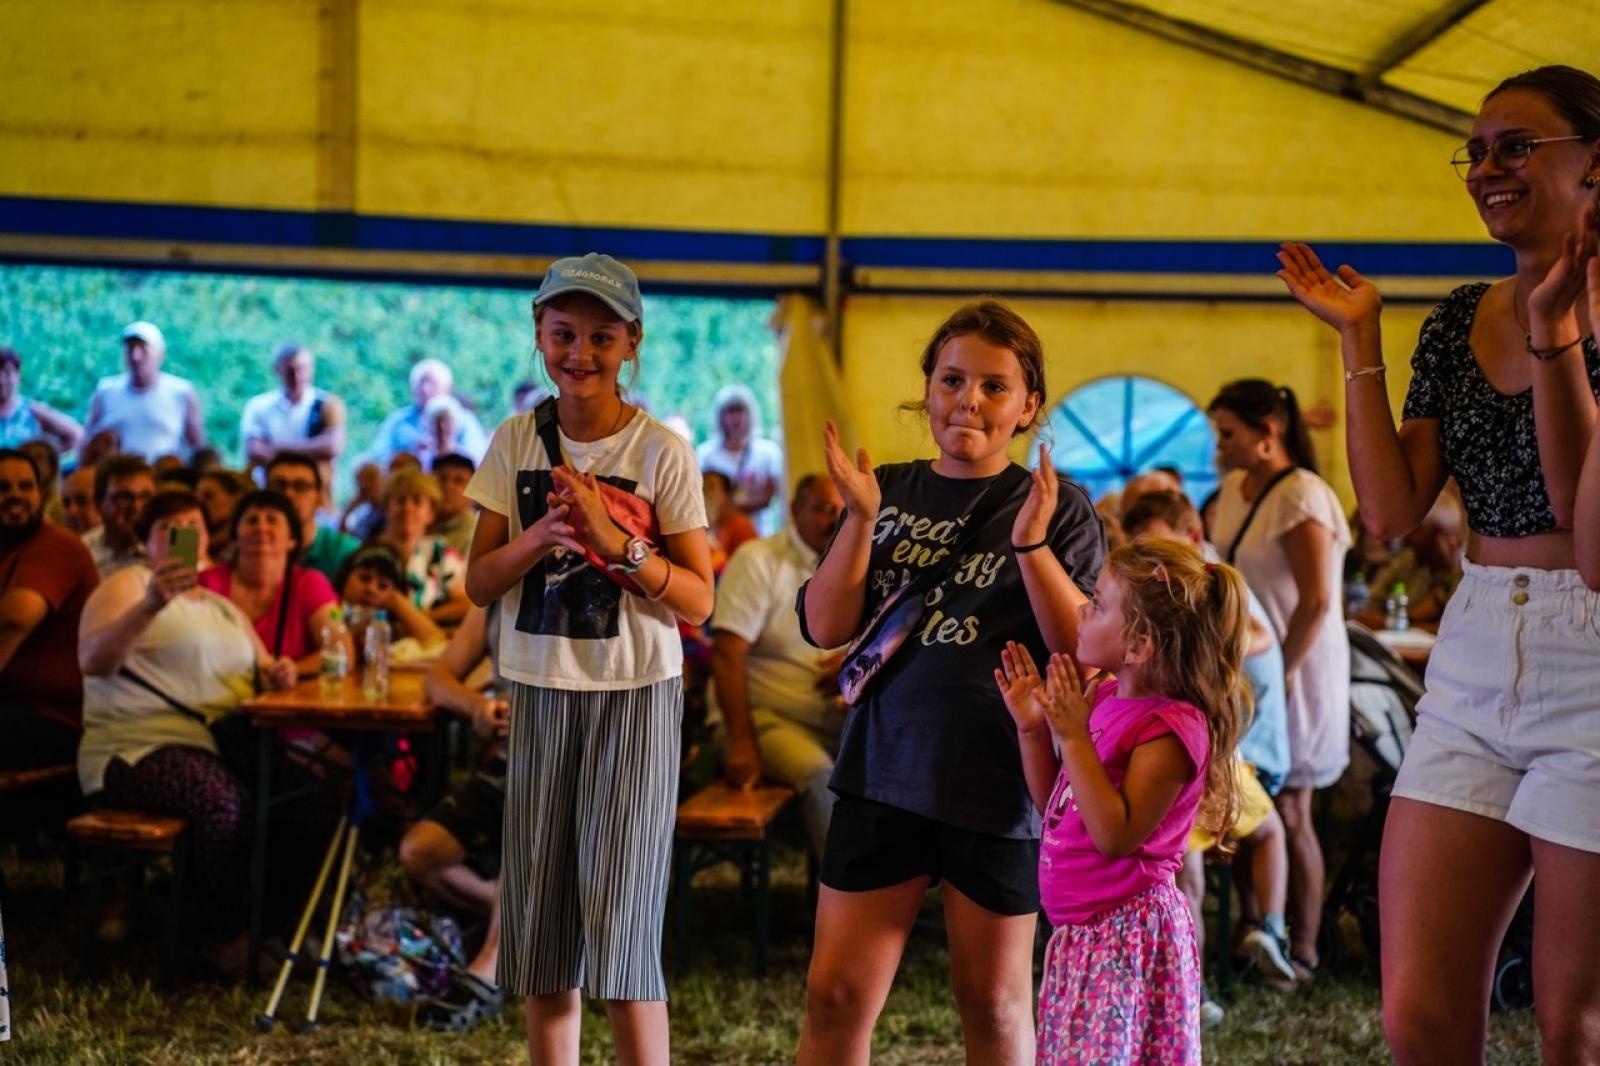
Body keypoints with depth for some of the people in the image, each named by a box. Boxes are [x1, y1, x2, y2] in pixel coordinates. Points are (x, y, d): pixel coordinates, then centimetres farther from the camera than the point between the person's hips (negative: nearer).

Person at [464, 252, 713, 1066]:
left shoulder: (661, 451, -7)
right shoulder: (516, 441, 3)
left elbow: (697, 603, -7)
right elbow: (479, 584, 2)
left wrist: (615, 542, -21)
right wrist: (541, 535, -17)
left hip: (636, 696, -4)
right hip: (540, 693, 4)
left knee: (620, 914, -6)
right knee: (538, 908, 7)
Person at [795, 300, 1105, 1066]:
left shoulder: (1058, 508, -2)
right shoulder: (888, 491, 5)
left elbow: (1085, 649, -10)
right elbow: (825, 628, -1)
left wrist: (1030, 543, -22)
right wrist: (861, 518, -14)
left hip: (998, 782, -2)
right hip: (883, 772, 3)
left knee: (994, 1003, 10)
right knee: (836, 997, 3)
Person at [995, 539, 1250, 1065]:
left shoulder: (1171, 729, -18)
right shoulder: (1104, 698, 9)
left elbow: (1115, 834, -26)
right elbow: (1053, 805, 16)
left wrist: (1074, 738, -26)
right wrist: (1033, 727, 3)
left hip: (1129, 934, -9)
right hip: (1081, 931, 9)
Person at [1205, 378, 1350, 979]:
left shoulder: (1301, 497, -16)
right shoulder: (1235, 489, 9)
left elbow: (1317, 602, -22)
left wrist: (1280, 674, -20)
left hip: (1295, 675, -8)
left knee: (1287, 815, -2)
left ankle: (1303, 951, 7)